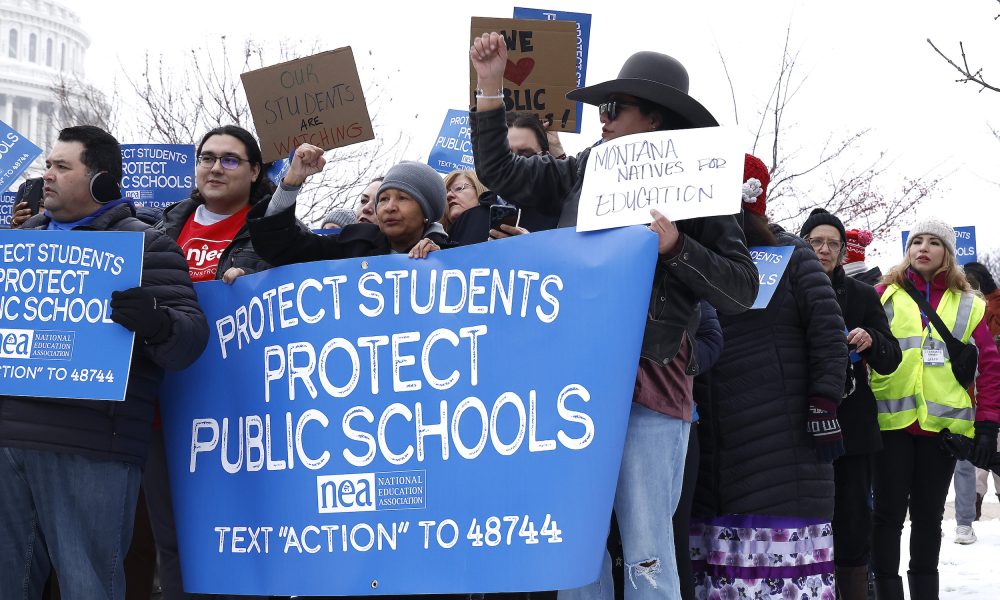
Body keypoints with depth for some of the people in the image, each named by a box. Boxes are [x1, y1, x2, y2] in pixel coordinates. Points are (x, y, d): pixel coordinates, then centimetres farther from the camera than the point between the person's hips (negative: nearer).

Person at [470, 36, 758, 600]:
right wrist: (492, 87, 10)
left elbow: (741, 290, -3)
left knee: (646, 553, -3)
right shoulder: (585, 171, 12)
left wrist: (676, 246, -17)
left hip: (650, 386, -4)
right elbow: (501, 174, 16)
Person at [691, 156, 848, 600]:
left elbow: (828, 332, -4)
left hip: (781, 437, -5)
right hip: (712, 439, 5)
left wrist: (824, 406, -11)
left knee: (783, 545, -6)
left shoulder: (787, 253, 1)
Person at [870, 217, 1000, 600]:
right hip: (891, 421, -2)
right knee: (890, 512, 1)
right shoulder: (884, 295, 6)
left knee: (928, 515, 11)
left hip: (943, 423, 2)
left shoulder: (966, 305, 11)